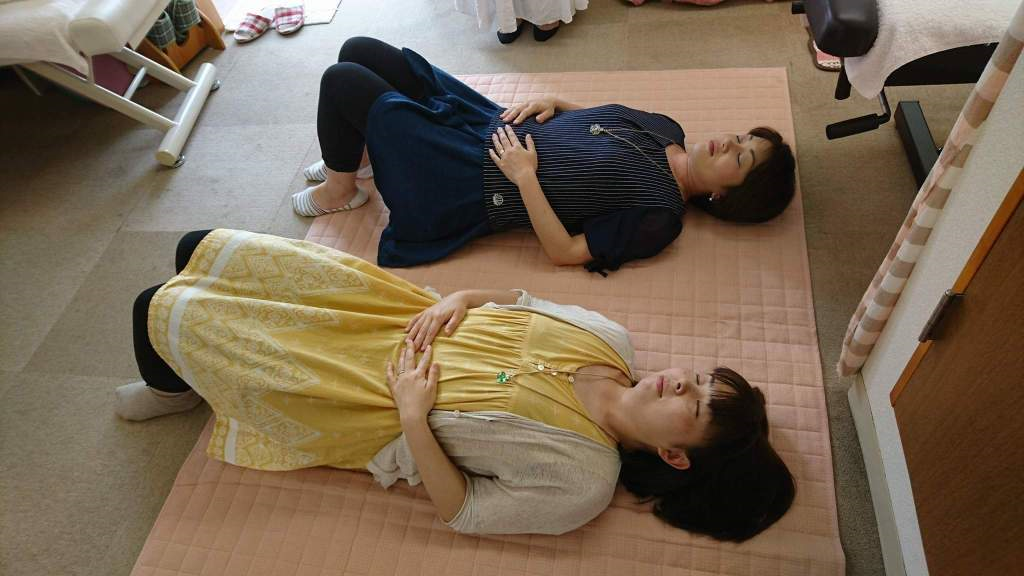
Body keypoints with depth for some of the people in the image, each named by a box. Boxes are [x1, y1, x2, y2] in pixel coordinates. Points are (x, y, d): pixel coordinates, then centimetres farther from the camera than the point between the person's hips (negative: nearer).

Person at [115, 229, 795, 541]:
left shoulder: (583, 483, -23)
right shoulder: (609, 338, -8)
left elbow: (462, 510, -18)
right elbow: (515, 300, 4)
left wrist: (412, 416, -23)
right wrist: (455, 300, -13)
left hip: (374, 409, -5)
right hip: (403, 317, 6)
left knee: (162, 310, 0)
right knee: (200, 251, 12)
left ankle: (174, 390, 38)